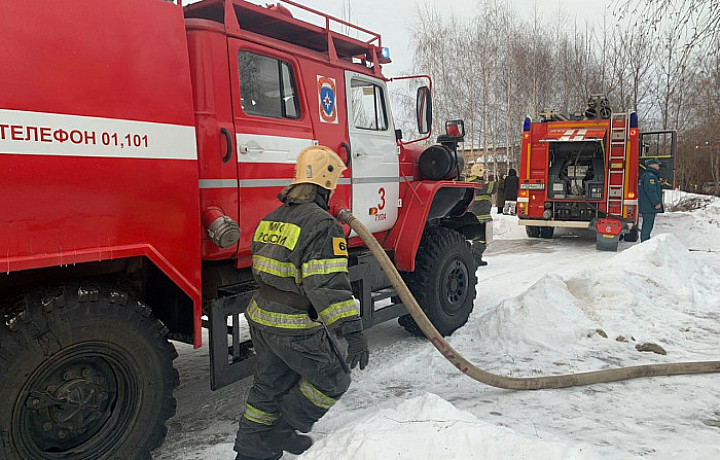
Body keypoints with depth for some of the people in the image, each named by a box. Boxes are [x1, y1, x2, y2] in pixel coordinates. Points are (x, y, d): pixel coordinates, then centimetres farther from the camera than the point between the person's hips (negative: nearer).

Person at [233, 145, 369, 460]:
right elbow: (329, 284, -28)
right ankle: (283, 433, 21)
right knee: (333, 380, 13)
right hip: (298, 329, -8)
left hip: (261, 319, 9)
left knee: (270, 385, 24)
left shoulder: (272, 218, 9)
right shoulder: (323, 224, -19)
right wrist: (352, 330, -27)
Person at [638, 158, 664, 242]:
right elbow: (650, 191, -22)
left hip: (646, 206, 11)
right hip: (649, 206, -11)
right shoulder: (650, 176, -14)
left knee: (646, 225, 15)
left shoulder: (645, 175, 21)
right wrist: (657, 203, -21)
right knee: (648, 224, -9)